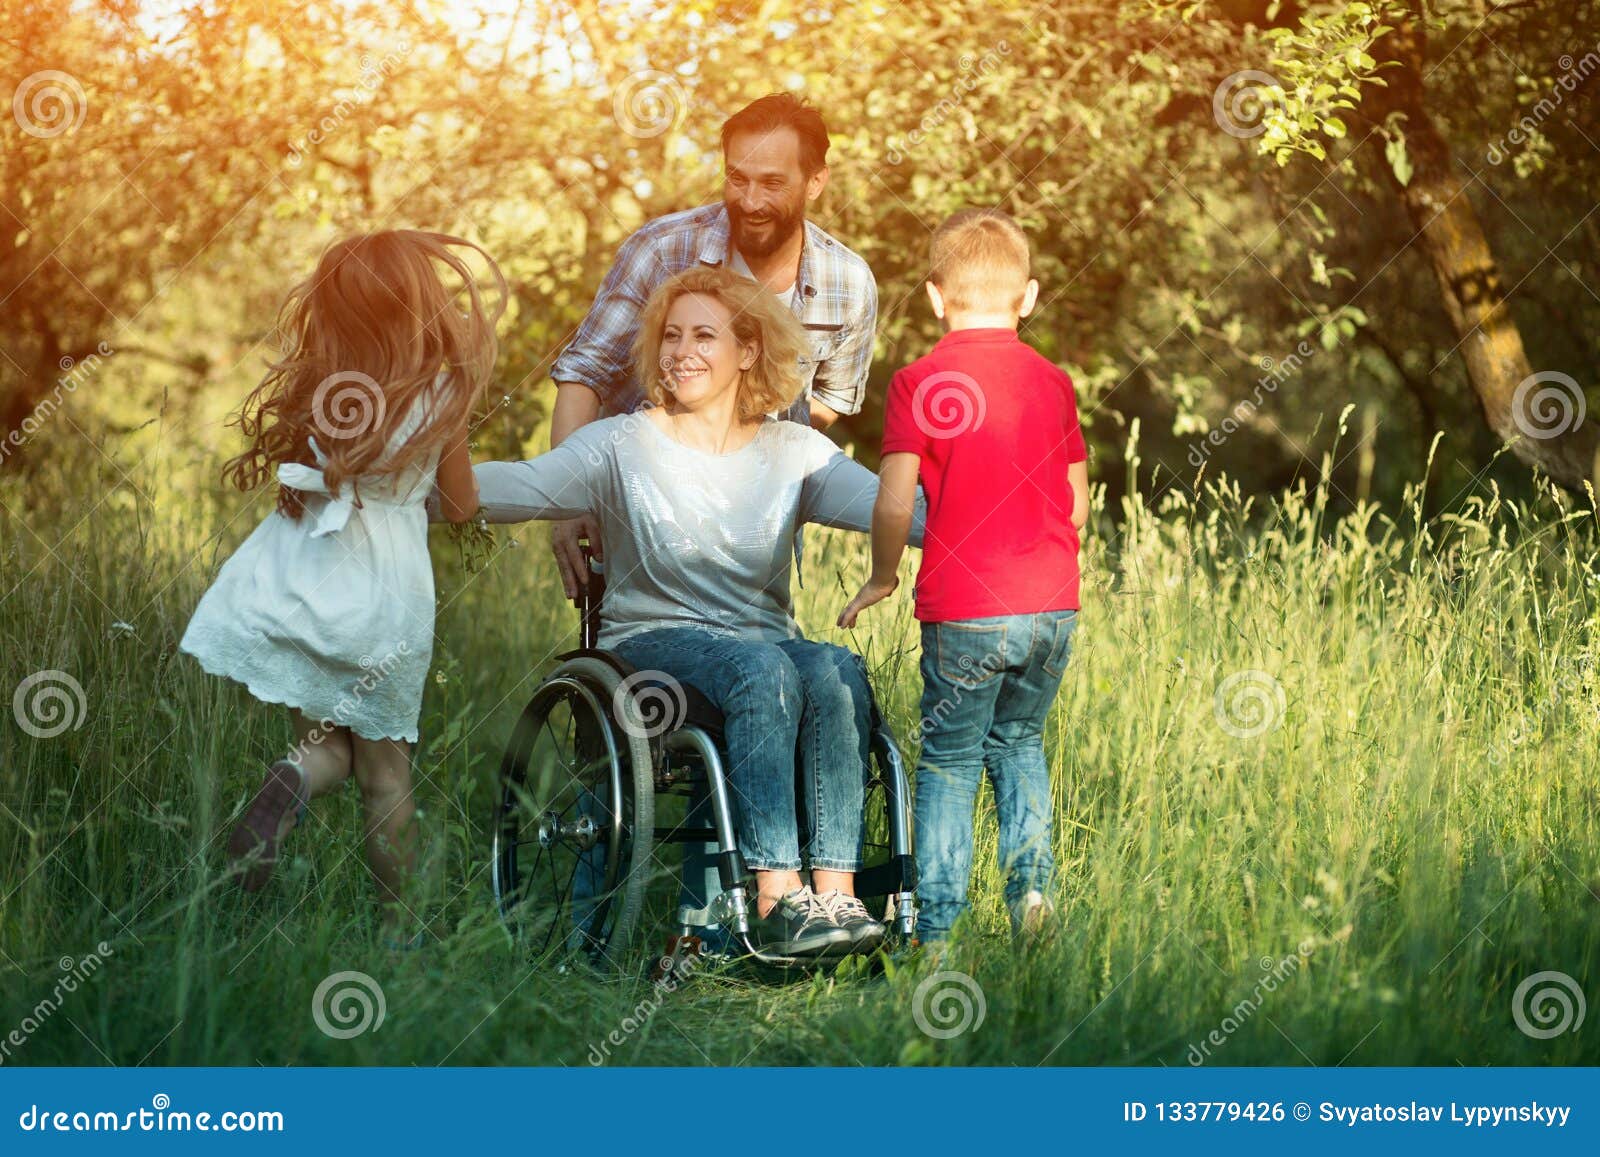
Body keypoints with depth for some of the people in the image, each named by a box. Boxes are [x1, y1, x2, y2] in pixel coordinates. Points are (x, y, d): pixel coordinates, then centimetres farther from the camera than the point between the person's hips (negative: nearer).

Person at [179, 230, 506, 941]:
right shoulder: (441, 397, -8)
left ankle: (297, 775, -18)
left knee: (330, 739, 15)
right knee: (385, 765, 11)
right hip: (388, 589, -1)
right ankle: (395, 918, 10)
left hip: (297, 580, 2)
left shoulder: (312, 388, -3)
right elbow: (462, 508, 3)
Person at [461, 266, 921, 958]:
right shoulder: (624, 446, 4)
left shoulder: (794, 452, 11)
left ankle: (835, 893, -37)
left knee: (836, 671, -31)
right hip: (654, 641, -2)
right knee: (764, 669, -34)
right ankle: (776, 902, -40)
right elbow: (522, 487, -12)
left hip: (767, 644, 3)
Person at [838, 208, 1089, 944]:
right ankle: (1031, 875, 6)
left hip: (964, 611, -4)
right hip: (1053, 605, 4)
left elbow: (894, 503, -12)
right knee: (1019, 741, 22)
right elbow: (1077, 509, 10)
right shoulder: (1053, 383, 7)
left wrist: (882, 577, 5)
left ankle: (936, 927, 7)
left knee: (949, 760, 8)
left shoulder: (920, 384, -6)